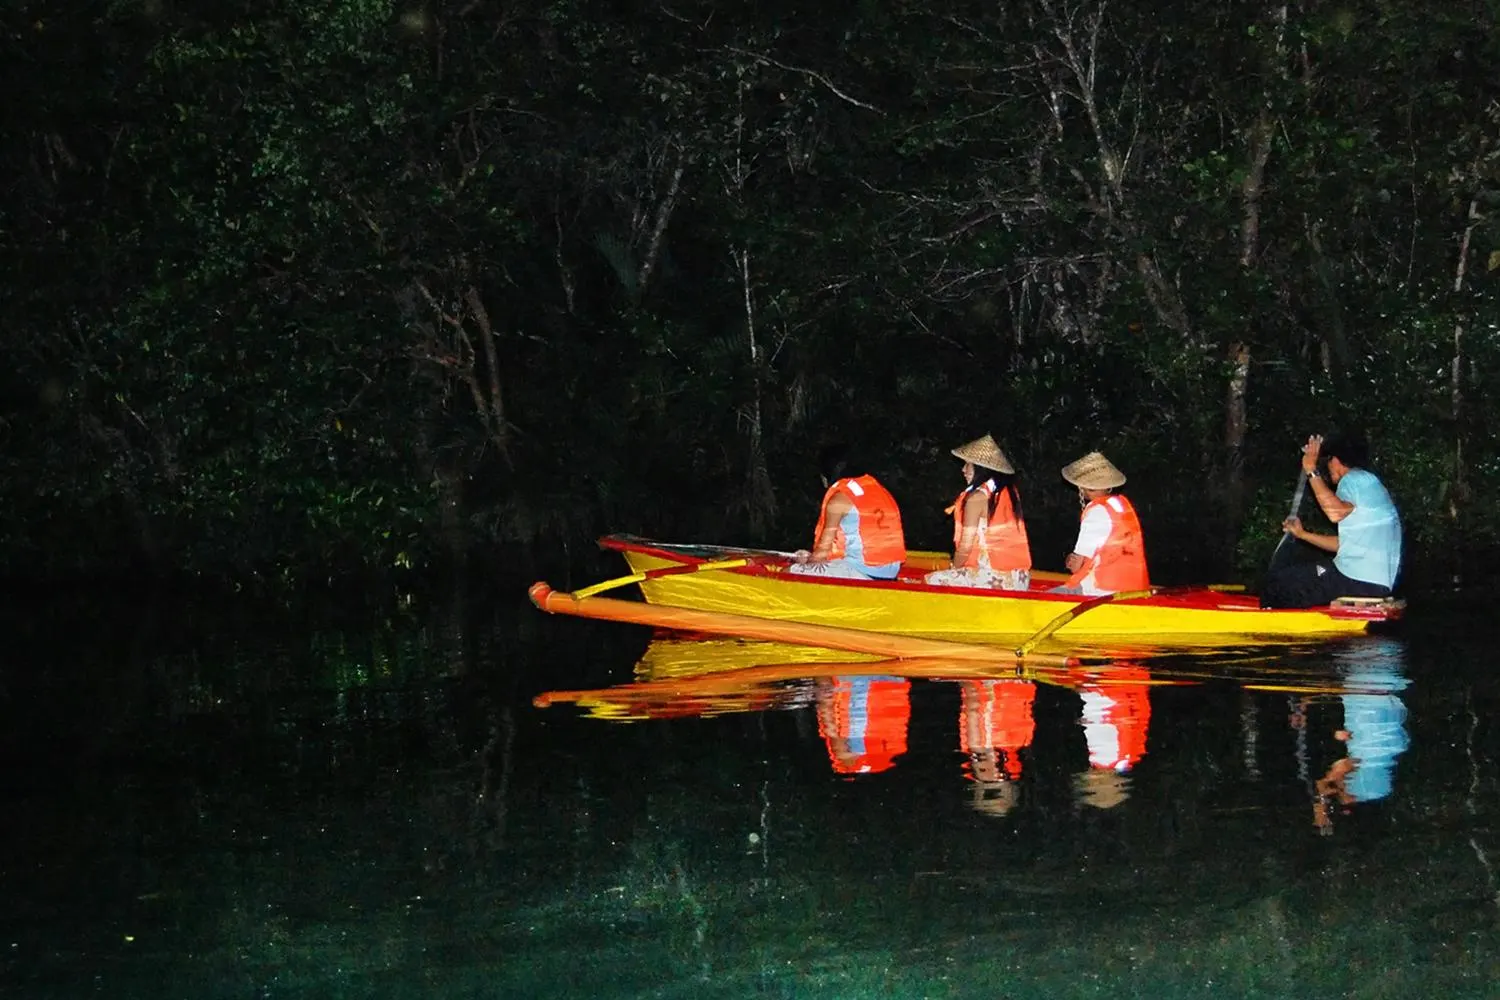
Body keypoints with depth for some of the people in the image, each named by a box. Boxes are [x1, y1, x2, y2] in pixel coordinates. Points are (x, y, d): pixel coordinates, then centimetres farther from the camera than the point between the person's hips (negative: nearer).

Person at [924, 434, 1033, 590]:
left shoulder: (977, 497, -9)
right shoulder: (1010, 493, 12)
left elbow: (966, 546, -7)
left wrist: (954, 570, 9)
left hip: (992, 577, -8)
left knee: (932, 581, -2)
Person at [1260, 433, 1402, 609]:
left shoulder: (1354, 478, -7)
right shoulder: (1368, 483, 23)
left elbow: (1335, 512, -29)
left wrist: (1311, 471, -21)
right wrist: (1302, 534, 29)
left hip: (1359, 582, -10)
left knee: (1276, 583, -2)